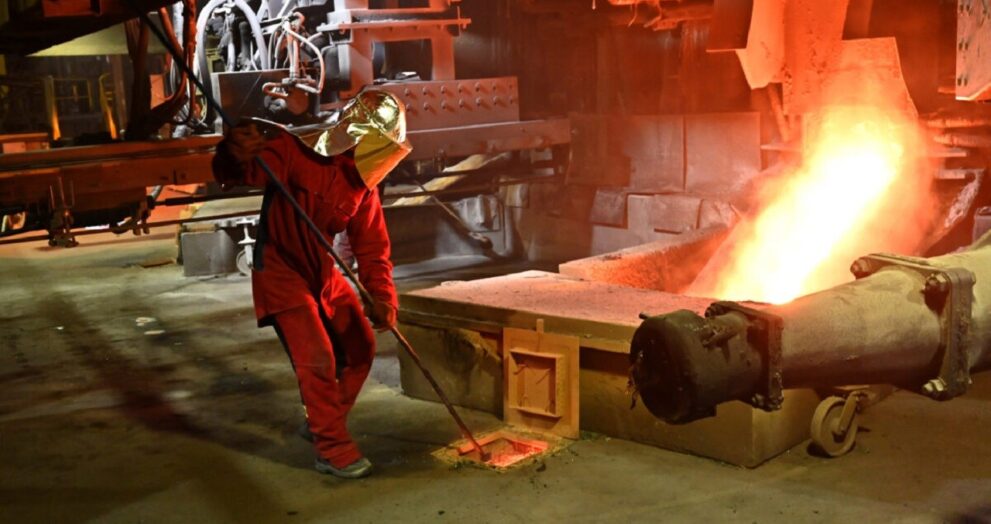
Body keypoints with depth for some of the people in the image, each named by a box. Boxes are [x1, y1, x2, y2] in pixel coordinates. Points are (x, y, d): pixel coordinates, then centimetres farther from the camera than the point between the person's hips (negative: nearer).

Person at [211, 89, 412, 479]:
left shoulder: (362, 179, 0)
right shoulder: (294, 150, -20)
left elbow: (372, 245, -3)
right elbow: (232, 176, -28)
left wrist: (382, 295, -16)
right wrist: (235, 155, -52)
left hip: (323, 273, 8)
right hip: (281, 272, -8)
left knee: (360, 346, 12)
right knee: (317, 358, -13)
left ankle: (323, 420, 31)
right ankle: (332, 448, 1)